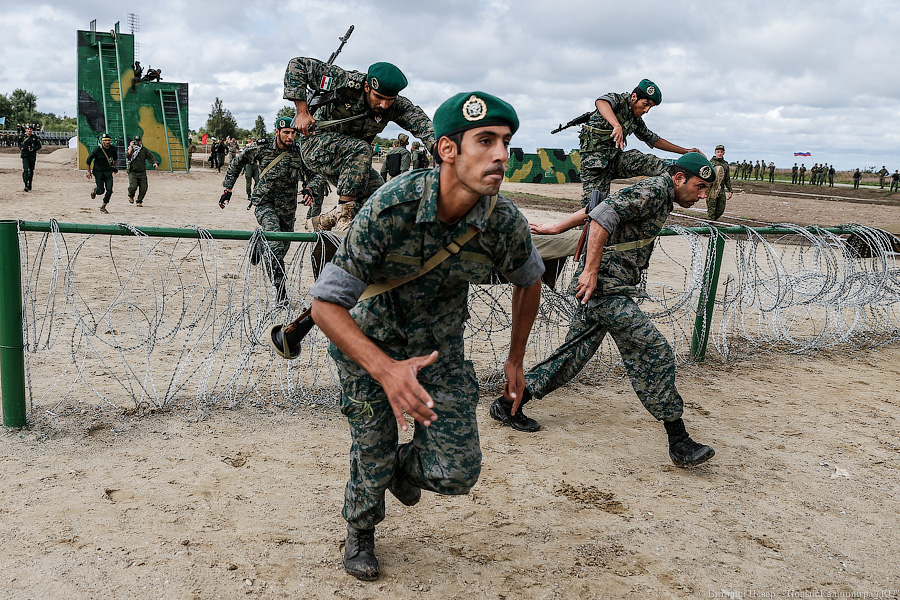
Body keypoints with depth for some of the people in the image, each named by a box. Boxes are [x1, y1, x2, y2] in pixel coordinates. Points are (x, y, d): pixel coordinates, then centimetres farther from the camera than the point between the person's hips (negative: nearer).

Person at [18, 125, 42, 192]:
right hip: (25, 156, -1)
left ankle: (29, 186, 21)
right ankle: (26, 186, -21)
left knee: (31, 171, 8)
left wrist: (33, 149, -12)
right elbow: (19, 143, 23)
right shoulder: (22, 137, 7)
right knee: (26, 170, -15)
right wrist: (20, 148, 1)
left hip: (32, 156, 1)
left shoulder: (35, 137, 4)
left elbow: (39, 146, 5)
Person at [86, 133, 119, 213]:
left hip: (108, 172, 3)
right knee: (101, 191, -4)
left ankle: (103, 207, 7)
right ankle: (94, 189, 35)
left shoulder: (113, 149, -3)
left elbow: (115, 157, 21)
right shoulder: (97, 149, -15)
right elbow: (89, 160, -5)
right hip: (98, 172, -3)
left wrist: (114, 167, 15)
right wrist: (89, 171, -5)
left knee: (109, 190, -8)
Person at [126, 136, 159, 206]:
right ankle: (131, 196, 14)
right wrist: (131, 147, -16)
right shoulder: (130, 149, 4)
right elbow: (128, 155, -15)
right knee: (133, 186, -19)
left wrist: (155, 163, -14)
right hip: (132, 172, -2)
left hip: (142, 173, 2)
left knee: (143, 188, -4)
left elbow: (151, 156, 4)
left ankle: (139, 201, 17)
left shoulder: (144, 149, 9)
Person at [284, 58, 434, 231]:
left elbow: (420, 120, -33)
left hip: (352, 156, 5)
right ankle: (344, 216, -30)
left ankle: (326, 221, 4)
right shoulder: (345, 82, -25)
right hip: (318, 145, -5)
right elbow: (297, 64, -20)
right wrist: (302, 111, -25)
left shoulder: (396, 105, -16)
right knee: (361, 150, -34)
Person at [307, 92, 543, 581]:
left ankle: (406, 465, 33)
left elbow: (528, 280, 3)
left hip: (441, 348, 3)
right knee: (372, 460, 9)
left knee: (457, 472, -4)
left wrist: (516, 359, 8)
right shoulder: (390, 207, -33)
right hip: (368, 342, -2)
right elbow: (325, 304, -30)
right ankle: (360, 532, 44)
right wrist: (386, 370, -43)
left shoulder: (505, 223, -22)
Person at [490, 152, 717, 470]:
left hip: (600, 288, 10)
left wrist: (556, 228, 29)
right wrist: (591, 270, -27)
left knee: (572, 355, 12)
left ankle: (508, 404, 19)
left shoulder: (653, 194, 21)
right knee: (655, 353, -11)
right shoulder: (654, 190, -11)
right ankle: (679, 443, -6)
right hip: (607, 288, -10)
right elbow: (603, 215, -23)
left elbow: (596, 208, 25)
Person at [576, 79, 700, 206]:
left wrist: (685, 151, 25)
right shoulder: (617, 99, -4)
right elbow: (601, 102, -29)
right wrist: (617, 125, -48)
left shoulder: (636, 121, 19)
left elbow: (654, 140, 29)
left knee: (648, 162, -19)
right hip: (595, 155, -6)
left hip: (615, 155, 6)